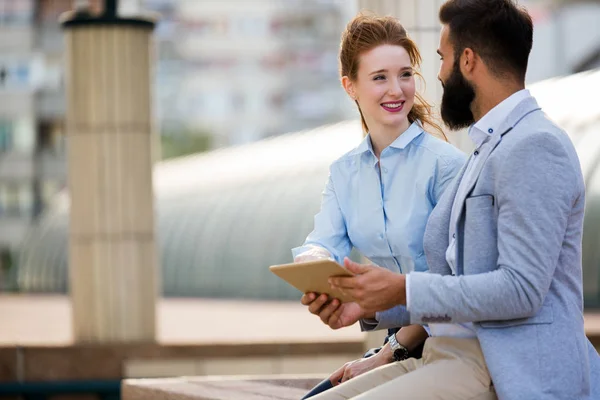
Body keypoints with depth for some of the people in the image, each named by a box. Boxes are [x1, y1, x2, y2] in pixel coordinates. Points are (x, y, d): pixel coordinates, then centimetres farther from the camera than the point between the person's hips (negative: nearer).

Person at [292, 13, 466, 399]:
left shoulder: (445, 163, -11)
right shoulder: (344, 172, 10)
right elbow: (324, 243, -3)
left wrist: (390, 354, -16)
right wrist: (316, 266, -29)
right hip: (394, 338, 6)